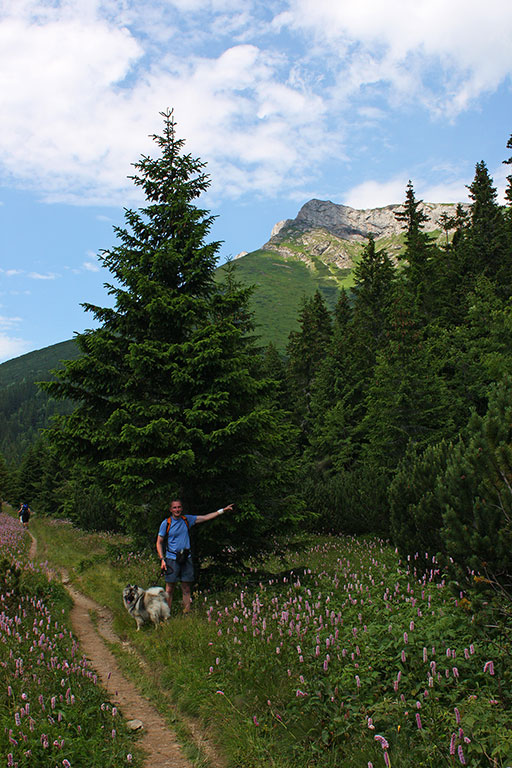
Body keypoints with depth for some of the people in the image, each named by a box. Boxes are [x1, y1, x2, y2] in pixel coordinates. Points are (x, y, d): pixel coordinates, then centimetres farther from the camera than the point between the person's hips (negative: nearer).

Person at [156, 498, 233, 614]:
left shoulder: (187, 519, 7)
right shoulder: (165, 523, -2)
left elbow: (206, 517, 10)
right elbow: (159, 542, 3)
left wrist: (222, 510, 5)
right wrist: (162, 559, -6)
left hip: (186, 558, 3)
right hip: (172, 559, -3)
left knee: (186, 589, 7)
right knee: (169, 589, -2)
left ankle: (187, 612, 16)